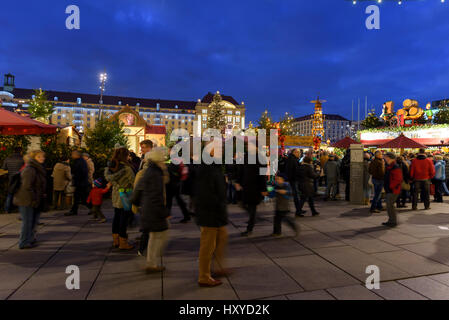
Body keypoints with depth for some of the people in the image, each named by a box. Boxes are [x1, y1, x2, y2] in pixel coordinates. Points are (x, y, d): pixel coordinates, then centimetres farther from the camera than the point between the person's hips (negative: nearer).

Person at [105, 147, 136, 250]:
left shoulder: (111, 167, 2)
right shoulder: (126, 168, -19)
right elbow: (133, 182, -12)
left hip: (115, 195, 7)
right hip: (125, 196, -7)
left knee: (116, 217, 16)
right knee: (124, 218, 1)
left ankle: (115, 240, 28)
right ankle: (123, 243, 9)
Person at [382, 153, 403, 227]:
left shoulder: (396, 168, -16)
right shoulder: (388, 167, 15)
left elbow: (398, 180, -20)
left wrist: (390, 186, -16)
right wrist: (386, 186, 16)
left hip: (393, 190, -10)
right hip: (388, 190, 10)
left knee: (390, 205, -9)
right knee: (388, 204, 14)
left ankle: (393, 222, 1)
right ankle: (391, 220, 24)